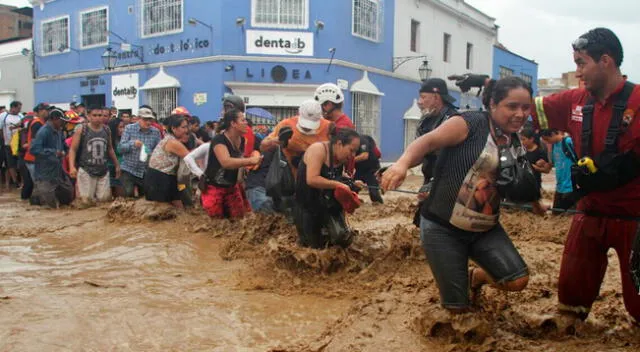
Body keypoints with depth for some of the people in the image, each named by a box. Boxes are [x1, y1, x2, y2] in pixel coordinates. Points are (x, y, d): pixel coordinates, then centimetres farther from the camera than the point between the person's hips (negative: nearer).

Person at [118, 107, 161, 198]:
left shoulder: (156, 132, -2)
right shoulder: (129, 128, -6)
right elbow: (121, 147, -9)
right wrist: (133, 144, -28)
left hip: (146, 171, 2)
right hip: (129, 169, -2)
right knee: (129, 194, -14)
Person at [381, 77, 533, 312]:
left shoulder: (517, 145, 6)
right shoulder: (470, 124, -13)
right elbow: (428, 142, -27)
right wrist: (402, 163, -46)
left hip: (485, 230, 6)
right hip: (443, 228, -5)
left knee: (518, 280, -13)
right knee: (458, 307, -1)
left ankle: (476, 277, 21)